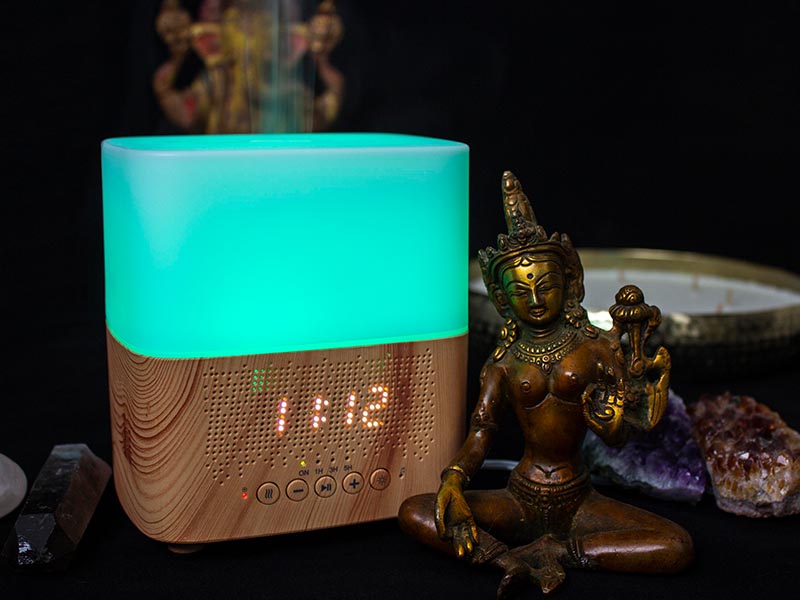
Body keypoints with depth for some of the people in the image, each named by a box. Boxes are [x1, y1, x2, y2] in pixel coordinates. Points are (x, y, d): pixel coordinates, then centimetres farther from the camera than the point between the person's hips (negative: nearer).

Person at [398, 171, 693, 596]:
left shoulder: (595, 347, 0)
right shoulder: (503, 362, 4)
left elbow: (617, 438, -4)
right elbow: (479, 435, -2)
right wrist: (452, 483, -21)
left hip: (578, 502, 0)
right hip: (520, 501, 1)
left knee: (678, 547, -23)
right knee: (412, 513, -18)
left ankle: (556, 550, -13)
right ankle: (515, 562, -26)